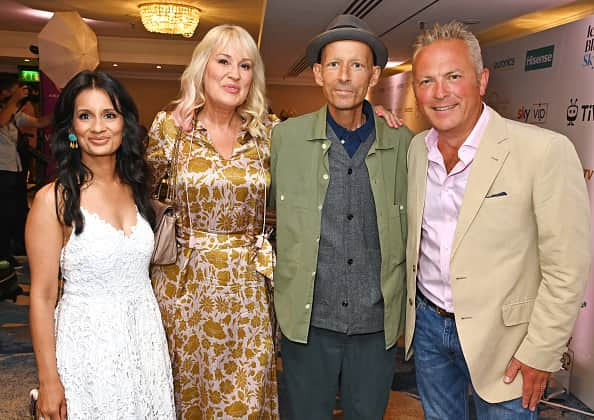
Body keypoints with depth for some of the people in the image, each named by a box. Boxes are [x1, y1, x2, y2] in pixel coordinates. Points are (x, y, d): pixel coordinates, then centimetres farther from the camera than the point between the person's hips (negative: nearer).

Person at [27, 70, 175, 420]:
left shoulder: (136, 189, 3)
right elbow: (42, 296, -10)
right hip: (88, 346, -5)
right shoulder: (54, 199, -13)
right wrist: (49, 381, -8)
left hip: (146, 340, 5)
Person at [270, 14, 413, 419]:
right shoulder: (286, 137, -6)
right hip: (307, 321, -1)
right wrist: (275, 269, 4)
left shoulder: (403, 143, -3)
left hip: (379, 324, 1)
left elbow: (411, 226, 8)